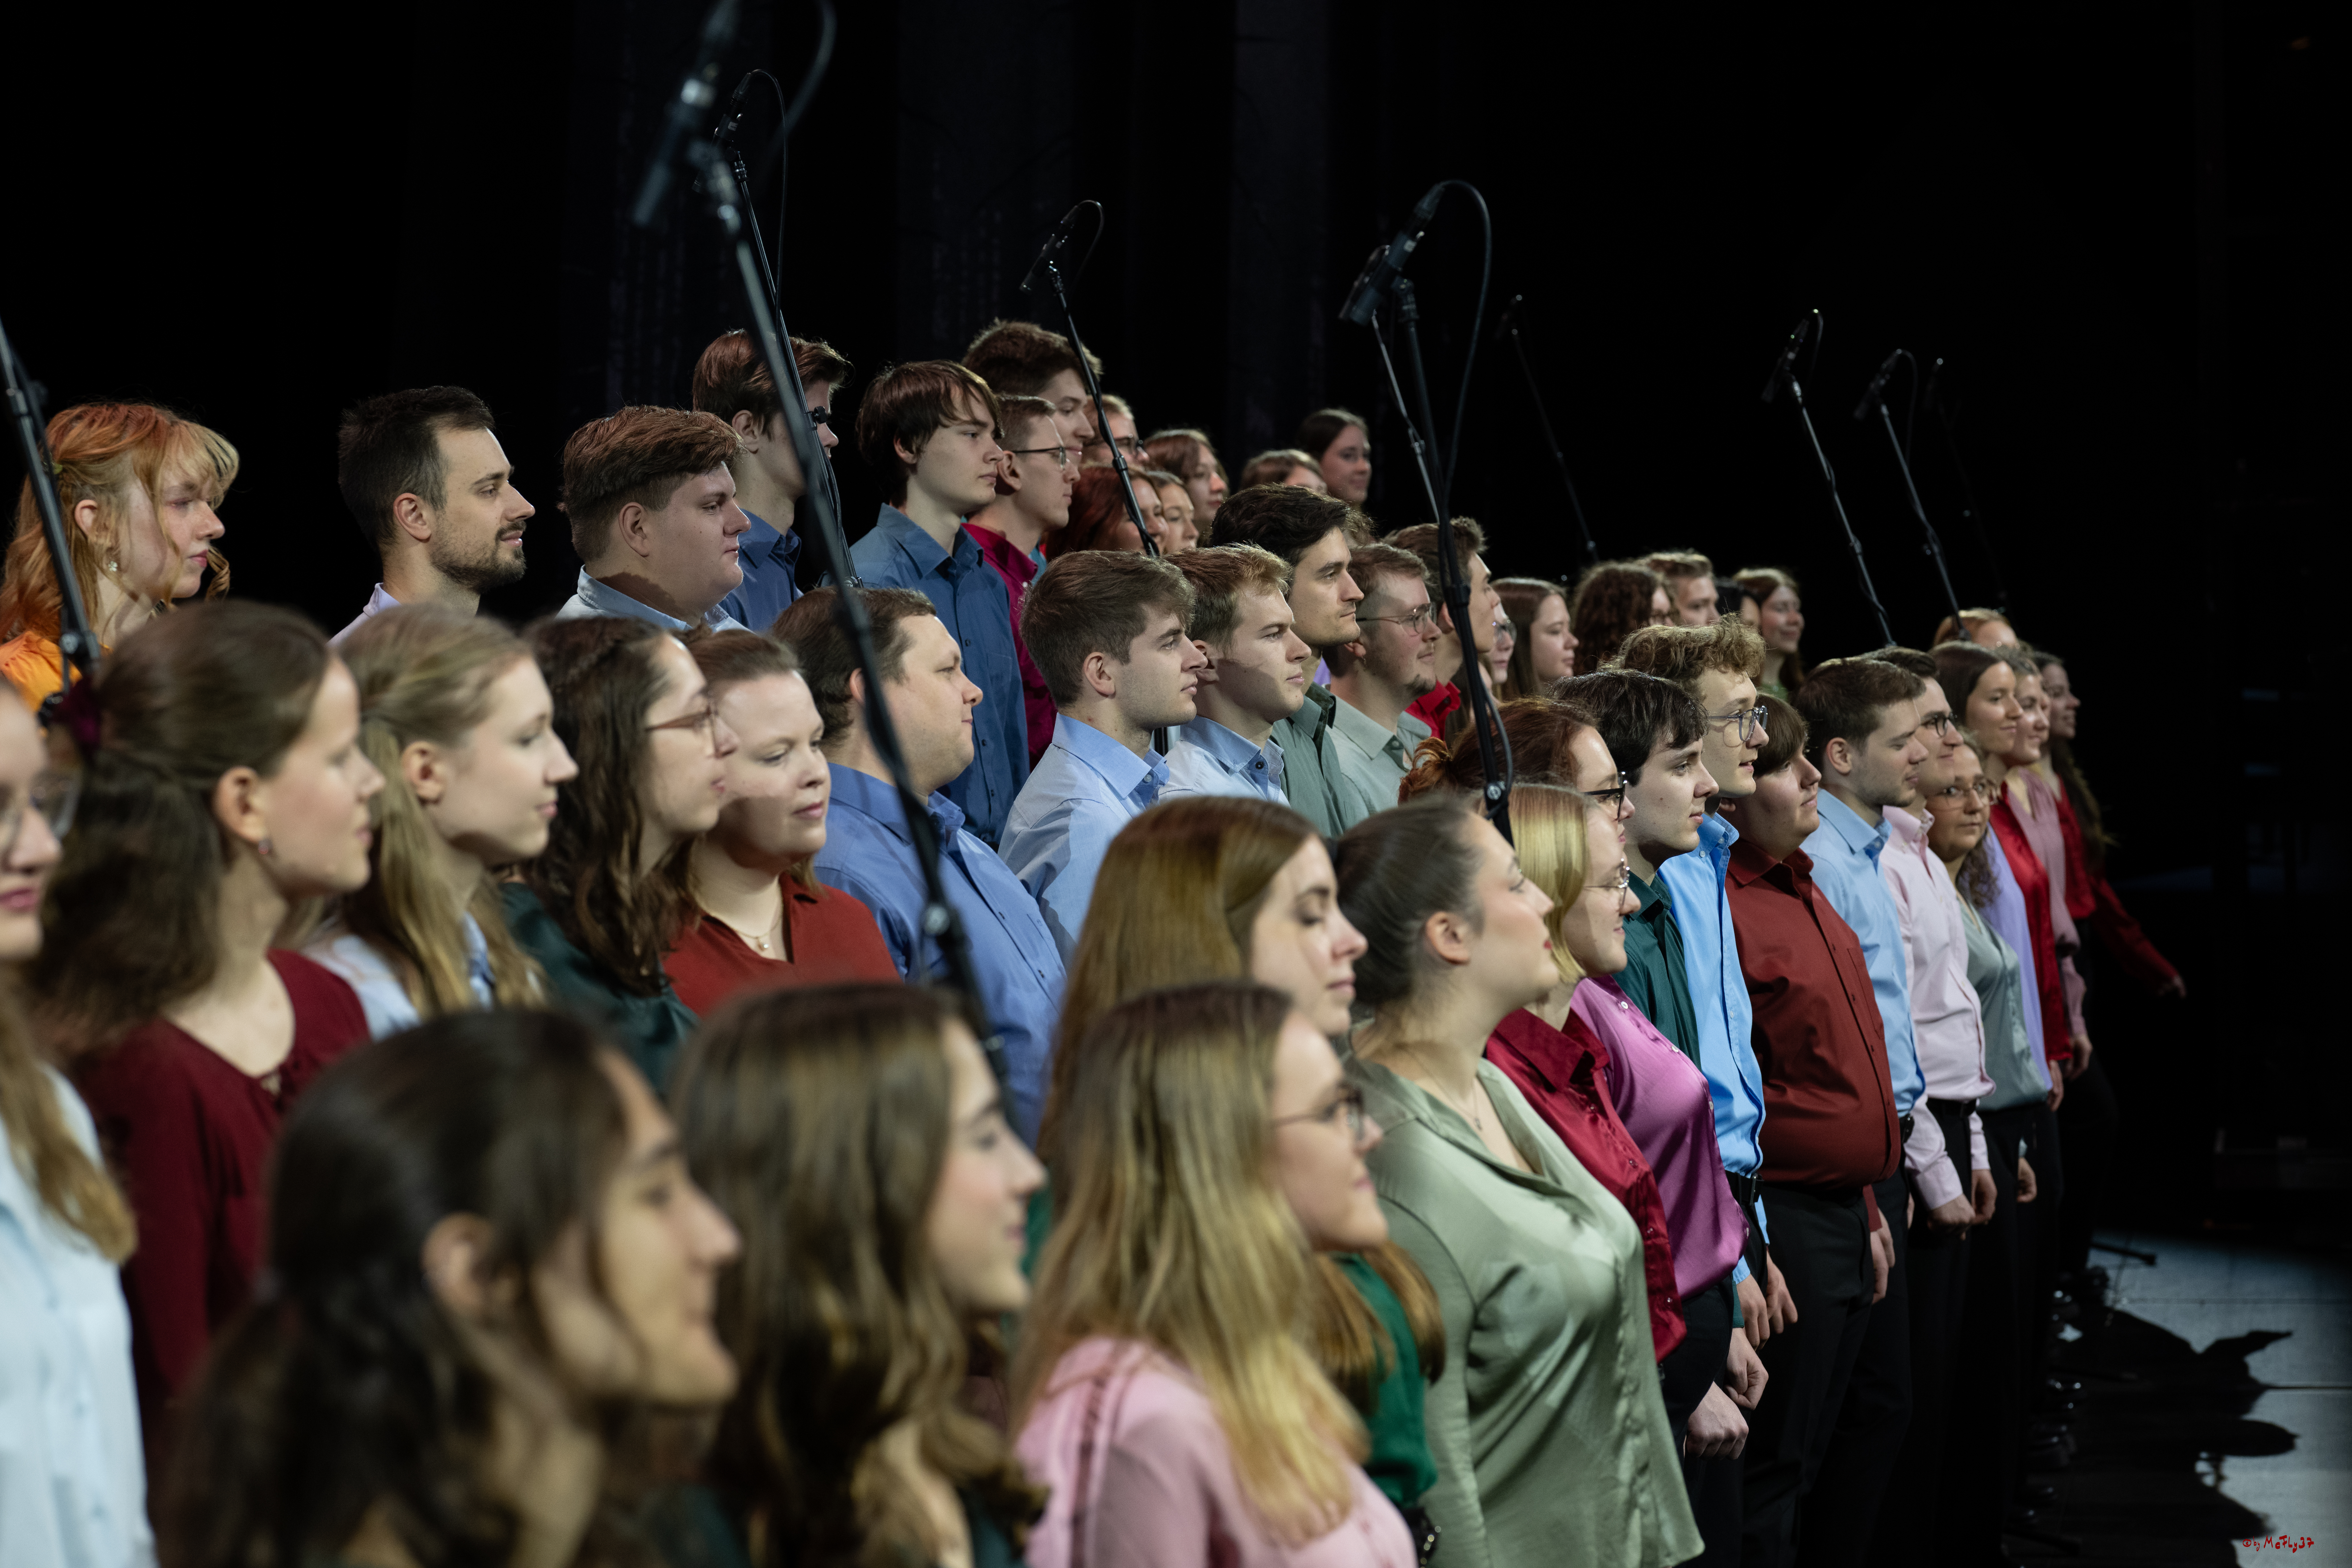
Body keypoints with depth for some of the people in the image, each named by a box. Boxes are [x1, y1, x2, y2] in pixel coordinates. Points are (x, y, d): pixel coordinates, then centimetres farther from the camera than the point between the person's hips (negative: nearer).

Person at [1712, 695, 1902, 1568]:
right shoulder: (1723, 908, -16)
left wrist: (1868, 1212, 20)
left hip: (1845, 1219, 9)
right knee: (1771, 1467, -2)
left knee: (1814, 1455, 15)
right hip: (1781, 1219, -9)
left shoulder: (1803, 894, 15)